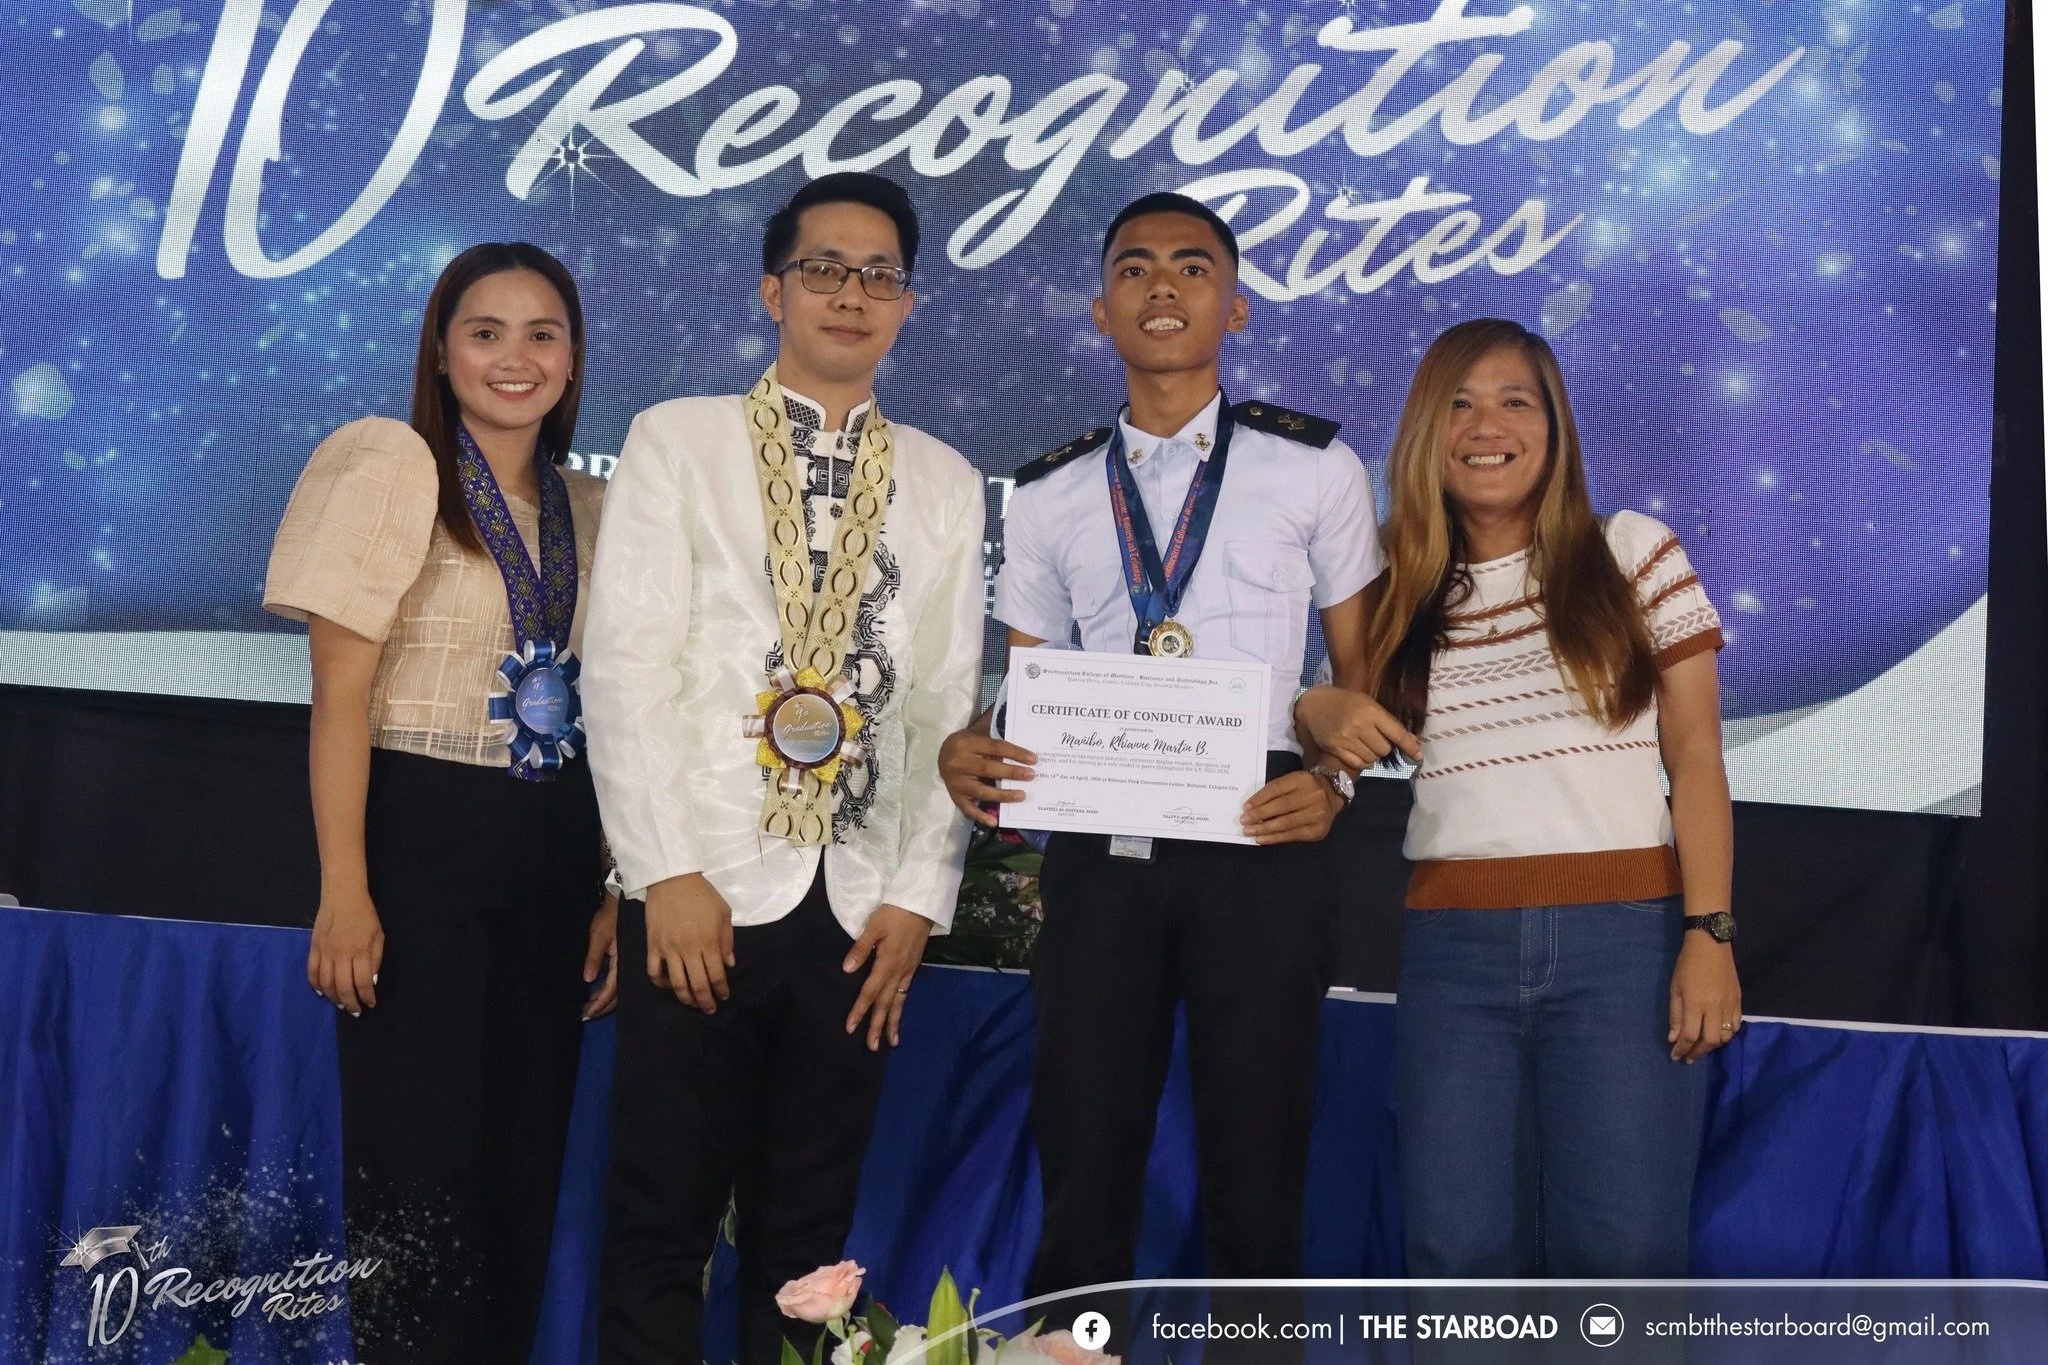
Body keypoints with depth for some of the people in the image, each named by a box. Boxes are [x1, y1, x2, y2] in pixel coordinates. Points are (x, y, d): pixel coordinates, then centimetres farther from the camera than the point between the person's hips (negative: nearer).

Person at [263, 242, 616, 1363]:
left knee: (524, 1160, 12)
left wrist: (611, 891, 5)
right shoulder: (392, 465, -6)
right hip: (423, 838, -5)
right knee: (419, 1166, 0)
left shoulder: (587, 507, 10)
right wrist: (344, 890, -16)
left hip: (553, 850, 6)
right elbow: (341, 690, -10)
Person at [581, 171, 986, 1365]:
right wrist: (667, 870, -11)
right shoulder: (677, 440, 4)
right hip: (706, 887, -2)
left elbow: (950, 703, 8)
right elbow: (627, 664, -4)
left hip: (861, 906, 2)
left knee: (809, 1225, 10)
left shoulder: (945, 485, 12)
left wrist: (918, 895, 0)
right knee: (663, 1217, 3)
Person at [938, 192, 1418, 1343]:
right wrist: (969, 754, -8)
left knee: (1256, 1173, 4)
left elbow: (1365, 673, 7)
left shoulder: (1314, 469, 7)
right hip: (1099, 849, 2)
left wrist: (1334, 781, -12)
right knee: (1083, 1164, 5)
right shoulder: (1050, 498, 13)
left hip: (1260, 846, -2)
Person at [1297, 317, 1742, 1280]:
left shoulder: (1633, 554, 4)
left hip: (1621, 936, -2)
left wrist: (1709, 932, -8)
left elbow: (1695, 757, 1)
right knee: (1461, 1252, 2)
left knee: (1621, 1252, -5)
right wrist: (1317, 713, -5)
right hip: (1451, 946, 3)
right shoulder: (1405, 589, 11)